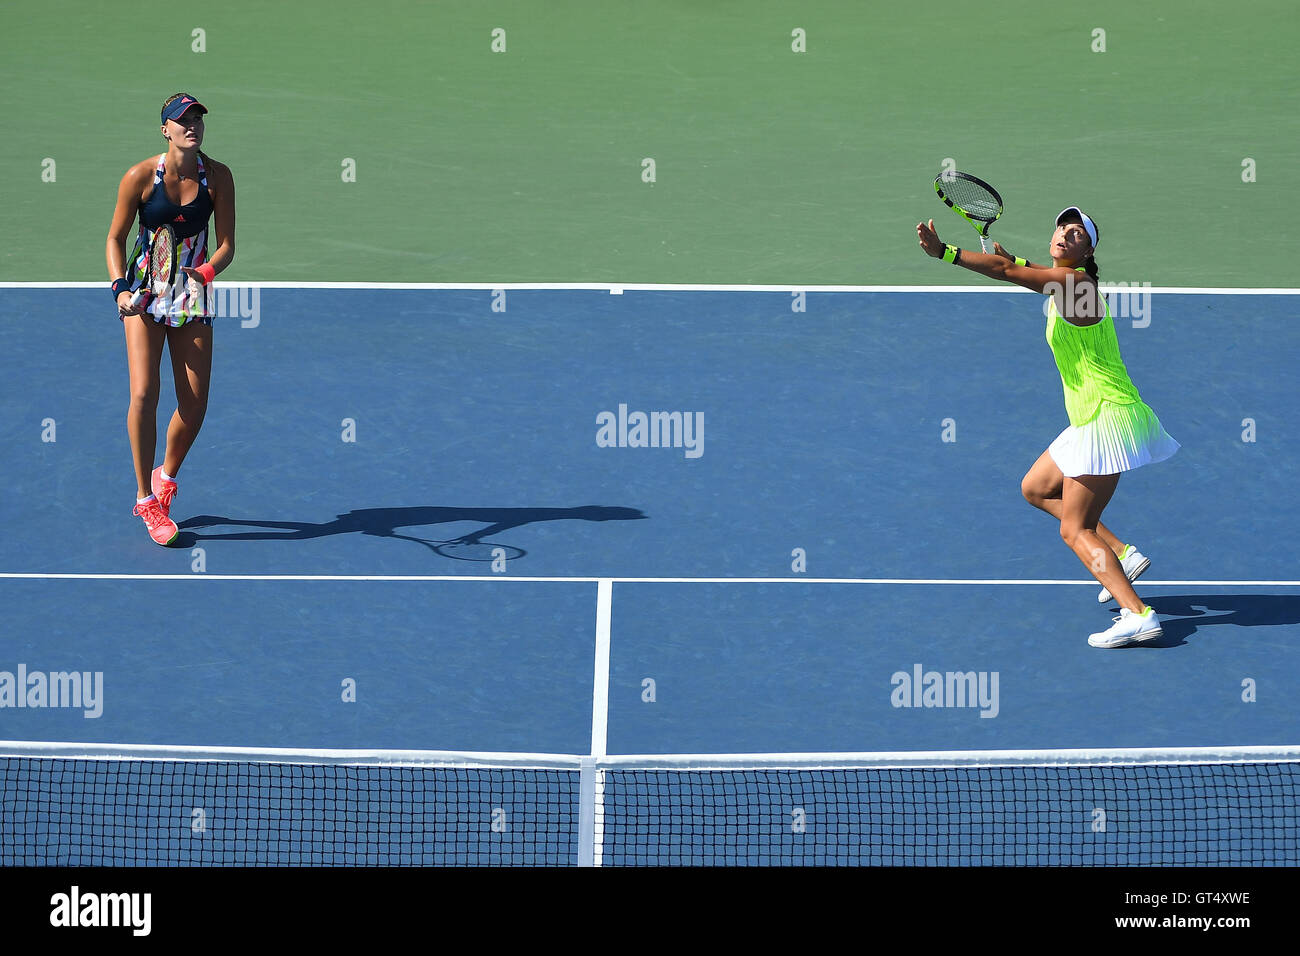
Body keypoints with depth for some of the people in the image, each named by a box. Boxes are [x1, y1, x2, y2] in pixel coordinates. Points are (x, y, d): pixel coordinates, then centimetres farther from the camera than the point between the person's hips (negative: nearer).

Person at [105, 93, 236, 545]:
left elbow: (227, 244, -4)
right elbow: (116, 238, -1)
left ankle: (167, 475, 28)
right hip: (144, 291, -2)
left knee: (195, 404, -1)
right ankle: (146, 500, -2)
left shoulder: (218, 177, -6)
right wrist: (120, 287, -16)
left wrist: (208, 270, -24)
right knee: (144, 394, -15)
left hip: (193, 295, 2)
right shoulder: (140, 177, -11)